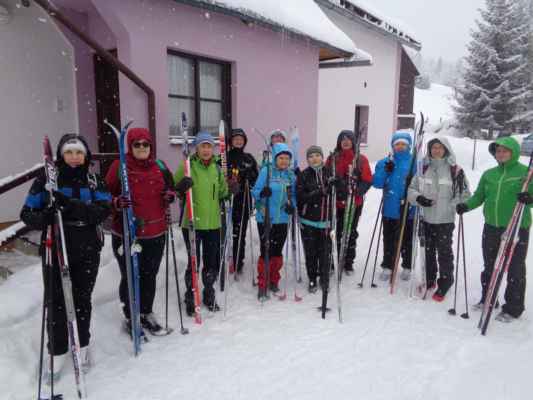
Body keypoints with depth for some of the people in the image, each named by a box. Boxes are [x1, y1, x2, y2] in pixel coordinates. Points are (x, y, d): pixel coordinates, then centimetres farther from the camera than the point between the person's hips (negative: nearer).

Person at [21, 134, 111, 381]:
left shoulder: (94, 181, 3)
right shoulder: (46, 180, -1)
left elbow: (104, 210, -12)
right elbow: (27, 213, -3)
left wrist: (72, 206, -27)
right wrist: (42, 218, -26)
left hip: (87, 250, 1)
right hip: (55, 249, -1)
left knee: (82, 299, 12)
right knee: (55, 301, 3)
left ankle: (82, 345, 31)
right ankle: (57, 351, 22)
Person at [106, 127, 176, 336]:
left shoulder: (160, 167, 6)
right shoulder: (119, 167, -6)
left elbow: (168, 189, 20)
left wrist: (170, 195, -2)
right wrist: (117, 203, -24)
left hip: (155, 233, 4)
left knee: (150, 276, 16)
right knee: (130, 277, 7)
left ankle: (146, 314, 35)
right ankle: (130, 318, 28)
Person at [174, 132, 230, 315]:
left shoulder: (217, 168, 8)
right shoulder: (187, 165, -5)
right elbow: (174, 188, -5)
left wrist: (229, 189, -4)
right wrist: (181, 187, -26)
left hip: (213, 223, 4)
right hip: (192, 222, -4)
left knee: (212, 262, 13)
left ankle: (209, 295, 33)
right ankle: (190, 297, 23)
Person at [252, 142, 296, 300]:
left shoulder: (291, 175, 5)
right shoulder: (266, 171, -7)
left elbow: (293, 195, 12)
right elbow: (255, 191, -8)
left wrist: (292, 204, -8)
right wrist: (262, 193, -30)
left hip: (282, 219, 4)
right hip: (265, 218, -4)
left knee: (277, 251, 12)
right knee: (266, 251, -3)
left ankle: (273, 281, 30)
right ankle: (262, 284, 12)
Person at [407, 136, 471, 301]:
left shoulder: (455, 170, -5)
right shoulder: (424, 168, 5)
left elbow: (464, 195, -1)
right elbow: (411, 189, 8)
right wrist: (418, 197, -11)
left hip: (445, 219, -3)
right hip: (426, 218, 4)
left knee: (444, 252, 4)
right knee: (427, 251, 15)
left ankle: (444, 283, 20)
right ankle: (429, 280, 32)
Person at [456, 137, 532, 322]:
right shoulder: (488, 174, 9)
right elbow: (479, 196, 11)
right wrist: (467, 205, -7)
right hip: (491, 228, 5)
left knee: (515, 270, 6)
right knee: (489, 267, 16)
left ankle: (513, 309, 19)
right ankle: (487, 300, 33)